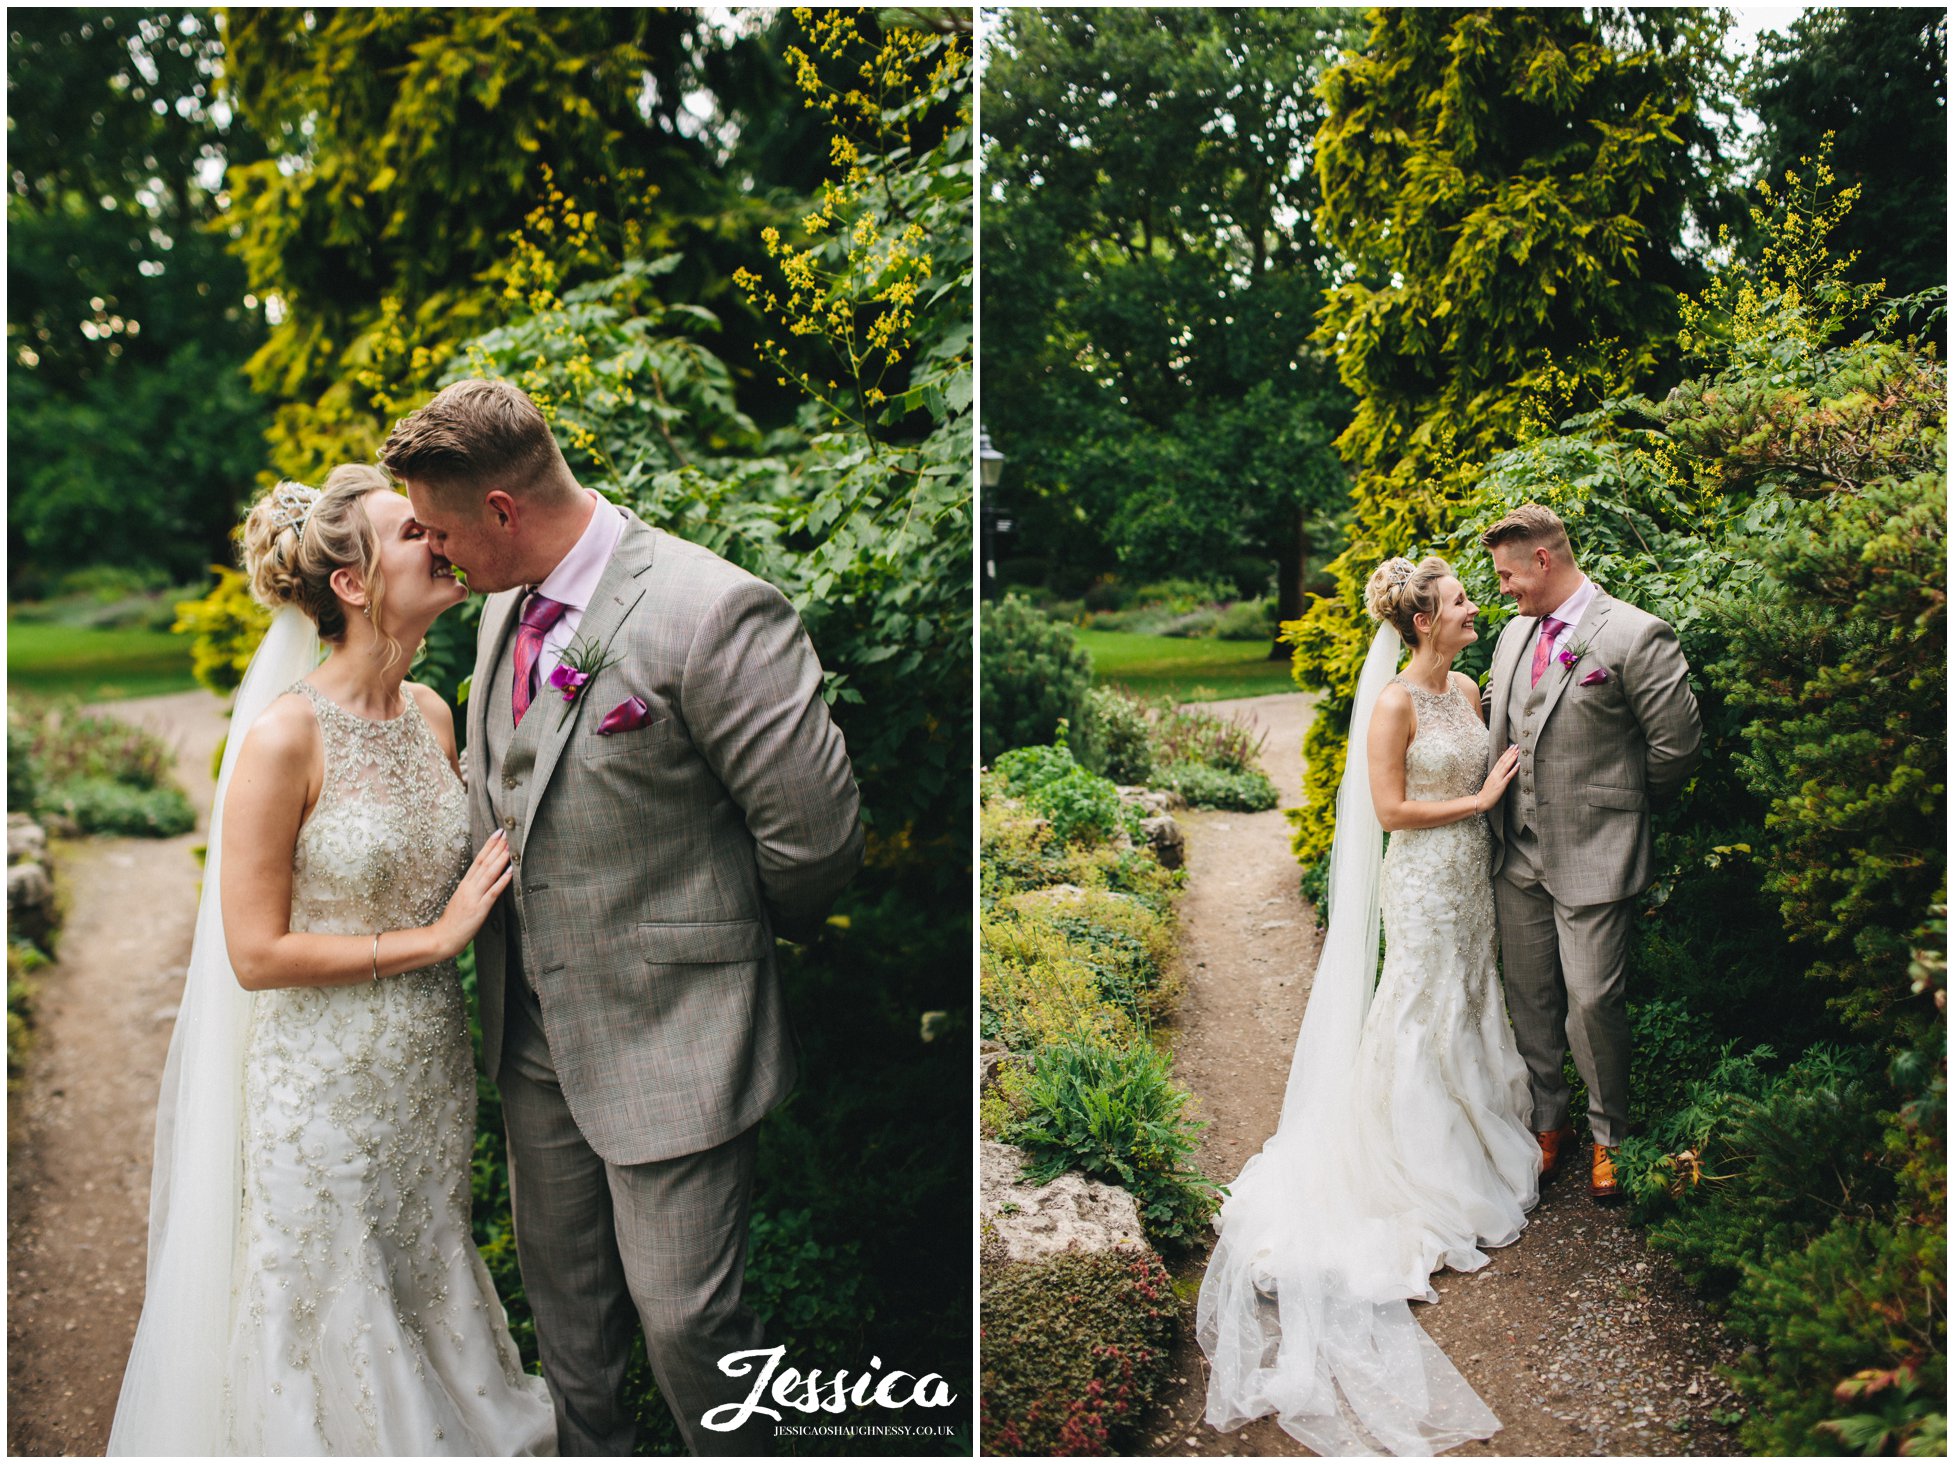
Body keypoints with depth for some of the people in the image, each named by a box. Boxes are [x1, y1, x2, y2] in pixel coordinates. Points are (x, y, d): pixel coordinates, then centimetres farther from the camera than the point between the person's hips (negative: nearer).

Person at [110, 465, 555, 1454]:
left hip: (431, 1071, 6)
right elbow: (256, 953, -18)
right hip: (328, 1086, -6)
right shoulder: (286, 737, -20)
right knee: (337, 1314, 13)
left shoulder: (430, 713, 0)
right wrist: (431, 938, -17)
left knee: (428, 1291, 22)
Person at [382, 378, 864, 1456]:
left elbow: (814, 832, -20)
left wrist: (738, 934, -2)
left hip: (668, 1034, -8)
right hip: (536, 1031, 8)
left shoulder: (710, 612, -23)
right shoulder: (504, 607, 5)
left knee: (681, 1311, 3)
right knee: (561, 1285, 23)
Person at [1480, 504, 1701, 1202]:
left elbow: (1676, 746, -11)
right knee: (1529, 1001, 14)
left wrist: (1619, 804, 3)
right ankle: (1548, 1123, 32)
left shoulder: (1637, 636, -13)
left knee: (1593, 1004, 0)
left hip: (1594, 857, -6)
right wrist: (1500, 825, 12)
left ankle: (1609, 1137, 23)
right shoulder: (1514, 633, 9)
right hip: (1518, 856, 7)